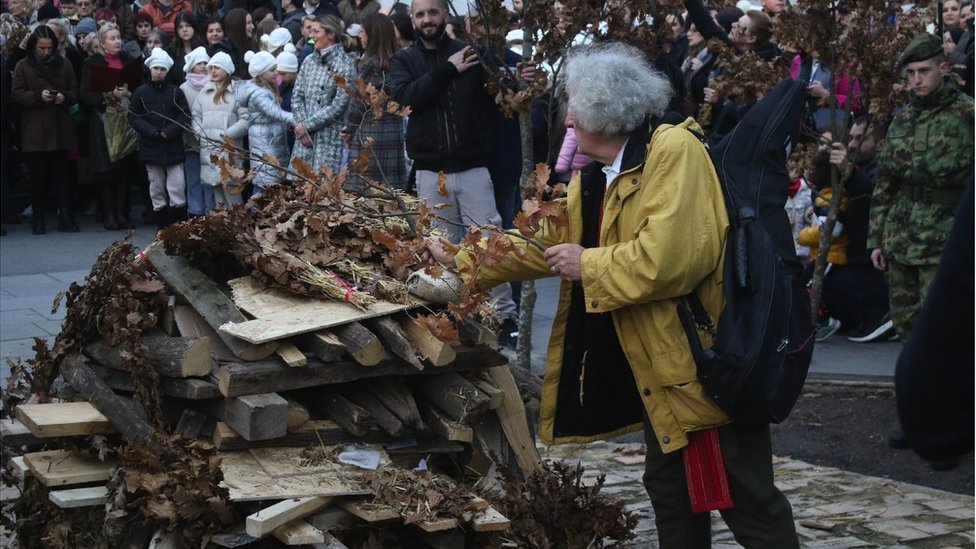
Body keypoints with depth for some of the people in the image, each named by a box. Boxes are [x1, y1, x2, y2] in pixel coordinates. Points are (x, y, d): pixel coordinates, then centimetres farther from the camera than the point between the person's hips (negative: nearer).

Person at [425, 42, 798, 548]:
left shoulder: (674, 150, -19)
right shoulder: (596, 178, 11)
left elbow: (669, 257, -30)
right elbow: (548, 243, 18)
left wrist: (588, 265, -17)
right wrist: (464, 261, 17)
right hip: (660, 368, 10)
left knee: (748, 502, -2)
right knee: (670, 491, 19)